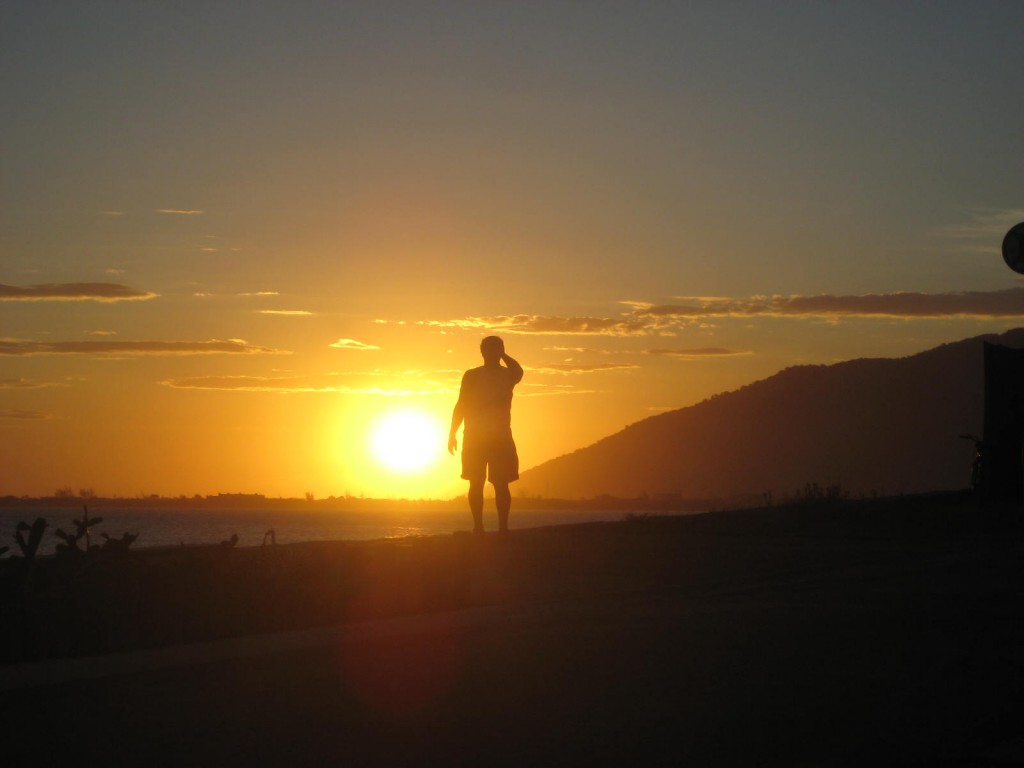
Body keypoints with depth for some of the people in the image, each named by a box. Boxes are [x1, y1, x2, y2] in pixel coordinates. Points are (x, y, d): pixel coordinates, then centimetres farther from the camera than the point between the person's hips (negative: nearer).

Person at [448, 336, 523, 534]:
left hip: (500, 436, -1)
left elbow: (518, 373, -19)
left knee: (501, 484, -6)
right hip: (475, 436, 1)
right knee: (476, 483, -2)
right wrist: (453, 434, 0)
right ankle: (478, 526, 0)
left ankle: (503, 526, -8)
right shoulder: (472, 376, 8)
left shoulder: (507, 374, 7)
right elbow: (461, 406, 7)